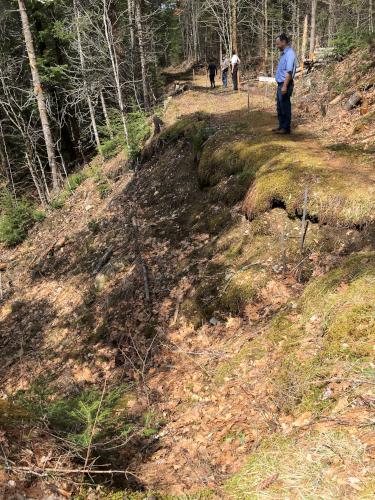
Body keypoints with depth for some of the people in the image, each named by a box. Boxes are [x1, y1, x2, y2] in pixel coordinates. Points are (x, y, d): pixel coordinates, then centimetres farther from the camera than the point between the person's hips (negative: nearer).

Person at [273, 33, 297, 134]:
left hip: (285, 84, -10)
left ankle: (286, 128, 2)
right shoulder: (284, 53, 16)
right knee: (280, 107, 14)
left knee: (285, 107, -4)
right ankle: (281, 126, 23)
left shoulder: (290, 53, -15)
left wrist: (285, 86, -27)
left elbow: (289, 71, -22)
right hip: (280, 84, 10)